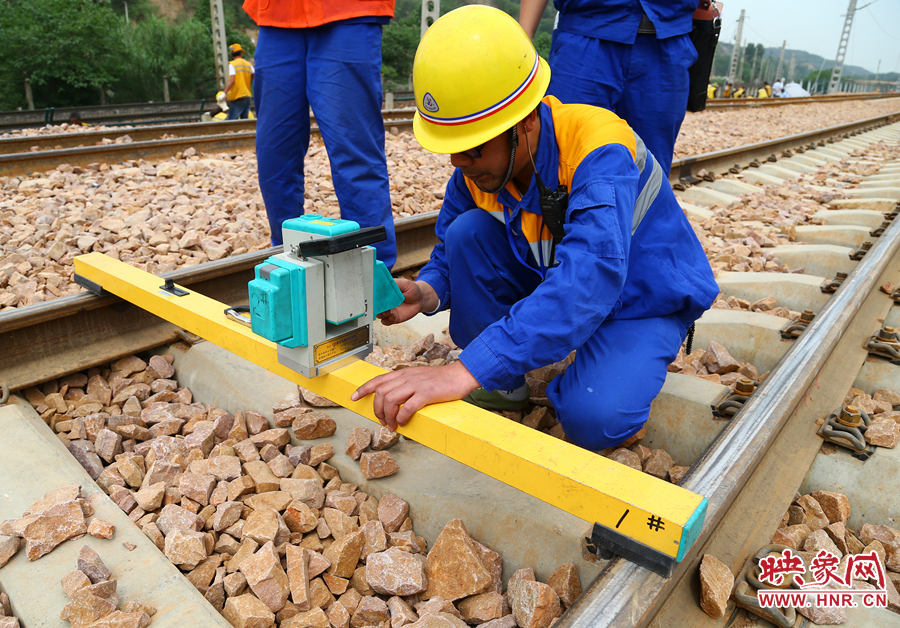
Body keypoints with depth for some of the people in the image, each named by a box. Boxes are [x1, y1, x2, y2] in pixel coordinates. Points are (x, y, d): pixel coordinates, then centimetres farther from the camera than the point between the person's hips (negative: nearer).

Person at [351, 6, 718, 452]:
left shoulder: (598, 150, -34)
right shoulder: (478, 163, -13)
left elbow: (589, 280, -48)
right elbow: (450, 253, -1)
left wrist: (466, 371, -56)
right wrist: (428, 291, -28)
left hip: (643, 302, -5)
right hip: (552, 285, 6)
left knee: (592, 420, -32)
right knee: (468, 232, -19)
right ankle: (504, 383, -3)